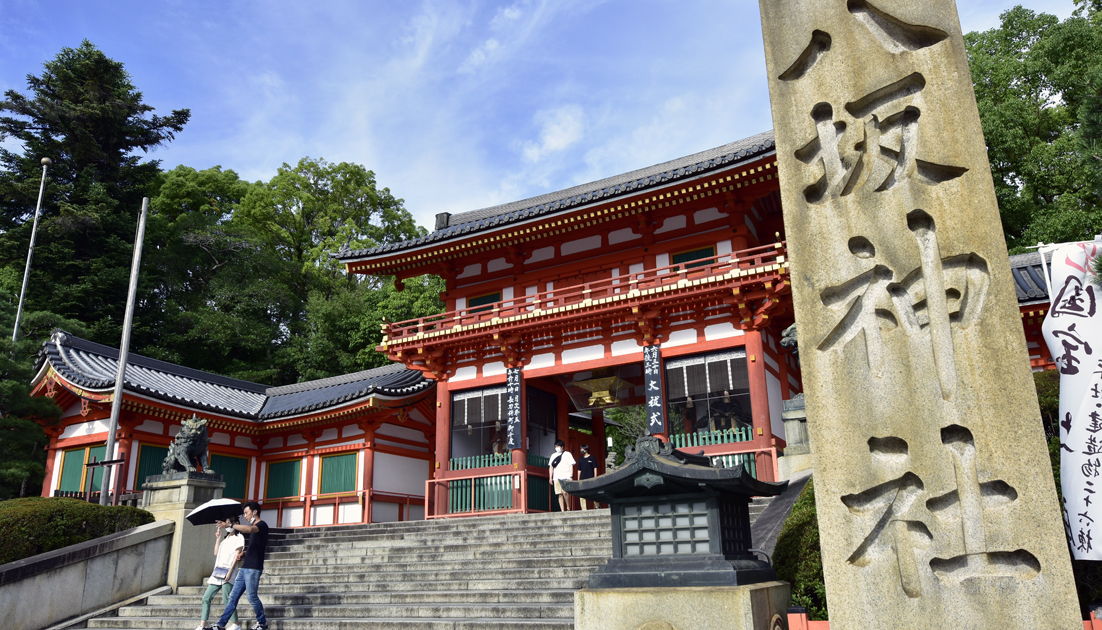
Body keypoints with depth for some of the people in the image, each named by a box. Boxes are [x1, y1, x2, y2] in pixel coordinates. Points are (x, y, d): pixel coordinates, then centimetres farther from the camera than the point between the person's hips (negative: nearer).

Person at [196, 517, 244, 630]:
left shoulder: (239, 538, 1)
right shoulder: (225, 539, 24)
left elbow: (237, 555, -8)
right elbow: (216, 553, 15)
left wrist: (230, 571, -17)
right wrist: (217, 538, 13)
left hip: (228, 572, -8)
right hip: (218, 572, 8)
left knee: (226, 600, -12)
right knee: (206, 598, 2)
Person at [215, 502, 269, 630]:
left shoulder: (262, 525, -8)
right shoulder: (253, 528, 20)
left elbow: (249, 529, -31)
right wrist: (243, 552, 10)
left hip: (253, 568, -9)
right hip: (245, 568, 9)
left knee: (251, 596, -7)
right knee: (233, 596, 7)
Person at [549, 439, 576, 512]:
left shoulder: (567, 454, 6)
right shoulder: (553, 456, 18)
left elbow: (571, 465, 1)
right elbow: (551, 467, 19)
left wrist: (571, 476, -7)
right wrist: (550, 477, 10)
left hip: (565, 477, -4)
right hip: (557, 478, 4)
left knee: (565, 492, -20)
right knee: (560, 494, 0)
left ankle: (568, 508, -5)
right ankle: (562, 511, 2)